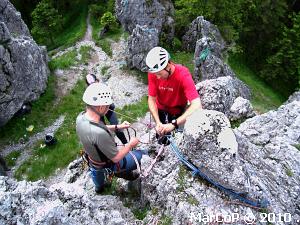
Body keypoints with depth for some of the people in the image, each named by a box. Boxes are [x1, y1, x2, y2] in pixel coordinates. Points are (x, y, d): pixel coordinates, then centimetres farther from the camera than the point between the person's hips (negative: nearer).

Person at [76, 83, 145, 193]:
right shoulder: (100, 134, -45)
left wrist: (117, 126, 0)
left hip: (92, 157, 7)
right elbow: (116, 158, -30)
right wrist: (130, 144, -14)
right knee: (140, 155, 9)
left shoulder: (81, 117, -20)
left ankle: (99, 187, 73)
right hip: (107, 164, -7)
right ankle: (123, 172, 35)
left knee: (96, 170, 40)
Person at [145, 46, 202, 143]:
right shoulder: (153, 73, -26)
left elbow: (197, 105, -44)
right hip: (161, 110, 2)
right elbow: (151, 99, -21)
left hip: (178, 111, -1)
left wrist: (173, 124, -51)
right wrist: (158, 123, -34)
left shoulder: (183, 75, -36)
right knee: (161, 139, 6)